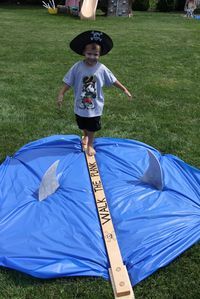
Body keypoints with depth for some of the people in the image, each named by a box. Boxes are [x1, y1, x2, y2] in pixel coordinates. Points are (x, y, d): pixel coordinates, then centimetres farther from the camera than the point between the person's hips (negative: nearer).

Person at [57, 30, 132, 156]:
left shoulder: (101, 69, -13)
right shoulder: (77, 67, -16)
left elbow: (113, 80, -2)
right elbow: (68, 82, -11)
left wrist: (125, 90, 3)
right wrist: (61, 94, -17)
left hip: (95, 106, -1)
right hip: (81, 104, 1)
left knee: (92, 127, 14)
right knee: (83, 126, 24)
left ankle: (90, 144, 38)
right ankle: (85, 137, 57)